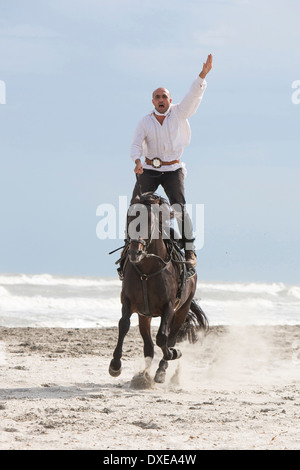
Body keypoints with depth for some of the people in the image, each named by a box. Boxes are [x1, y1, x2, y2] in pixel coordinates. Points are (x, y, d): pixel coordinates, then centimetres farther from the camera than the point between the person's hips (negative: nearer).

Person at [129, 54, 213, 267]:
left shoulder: (179, 113, 1)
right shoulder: (145, 122, 3)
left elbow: (194, 94, -10)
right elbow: (136, 145, -4)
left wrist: (203, 74, -26)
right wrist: (137, 161, -25)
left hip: (173, 170, -2)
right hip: (149, 170, 2)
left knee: (179, 208, -16)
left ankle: (190, 252, -12)